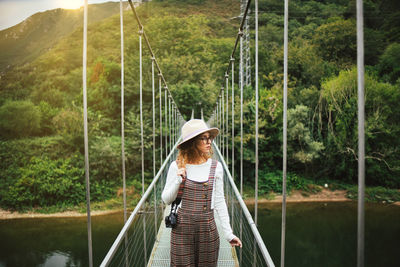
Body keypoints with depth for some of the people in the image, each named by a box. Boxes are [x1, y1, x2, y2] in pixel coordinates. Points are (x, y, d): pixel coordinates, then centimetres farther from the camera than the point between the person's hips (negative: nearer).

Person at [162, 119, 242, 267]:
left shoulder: (216, 166, -1)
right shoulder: (176, 166, -5)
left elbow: (219, 201, 4)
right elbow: (166, 199, 1)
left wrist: (228, 233, 3)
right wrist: (177, 181, -16)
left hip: (208, 228, 1)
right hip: (182, 228, -1)